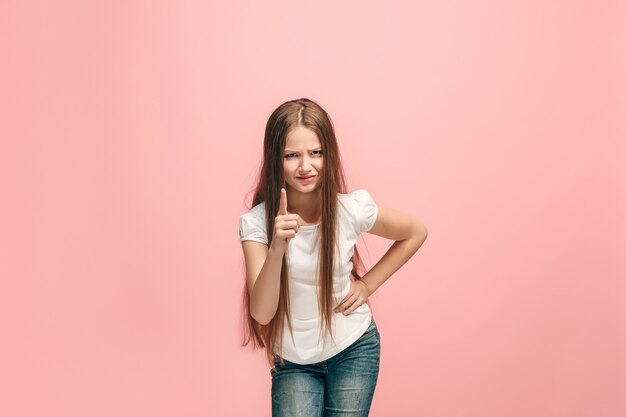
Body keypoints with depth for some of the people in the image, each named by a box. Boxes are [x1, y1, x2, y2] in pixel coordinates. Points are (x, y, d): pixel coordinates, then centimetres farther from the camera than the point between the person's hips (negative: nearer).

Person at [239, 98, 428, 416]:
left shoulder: (351, 209, -16)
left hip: (353, 350, 0)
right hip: (292, 360, 0)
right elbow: (261, 313, -24)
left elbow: (415, 233, 2)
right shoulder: (256, 223, -17)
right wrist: (277, 248, -39)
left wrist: (368, 284, -4)